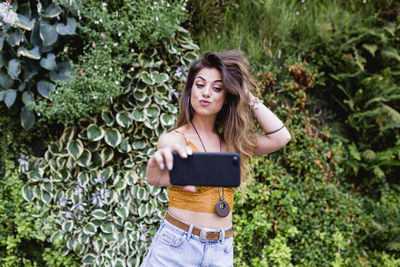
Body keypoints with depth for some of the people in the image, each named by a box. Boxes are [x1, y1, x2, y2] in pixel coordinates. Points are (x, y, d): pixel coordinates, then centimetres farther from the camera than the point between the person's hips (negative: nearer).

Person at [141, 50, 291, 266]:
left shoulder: (232, 142, 4)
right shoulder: (174, 139, -9)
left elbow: (280, 137, -7)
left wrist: (248, 97, -1)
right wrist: (158, 166, -55)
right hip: (175, 247, -3)